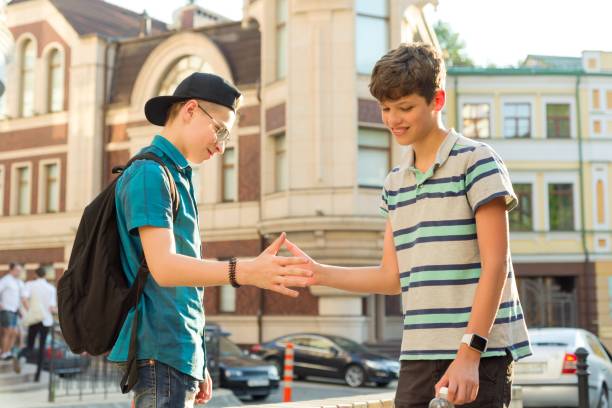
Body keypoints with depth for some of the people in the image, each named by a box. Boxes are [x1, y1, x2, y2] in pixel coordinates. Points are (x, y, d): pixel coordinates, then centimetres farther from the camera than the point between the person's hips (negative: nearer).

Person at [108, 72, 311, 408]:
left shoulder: (177, 177, 20)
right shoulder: (150, 172, -9)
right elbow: (163, 267, -21)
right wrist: (243, 272, -36)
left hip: (181, 354, 10)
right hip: (161, 353, -10)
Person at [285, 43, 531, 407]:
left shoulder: (475, 160, -5)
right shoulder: (395, 182, 15)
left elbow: (495, 264, -10)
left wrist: (469, 353, -16)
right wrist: (319, 273, 4)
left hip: (480, 352, -6)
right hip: (418, 355, 6)